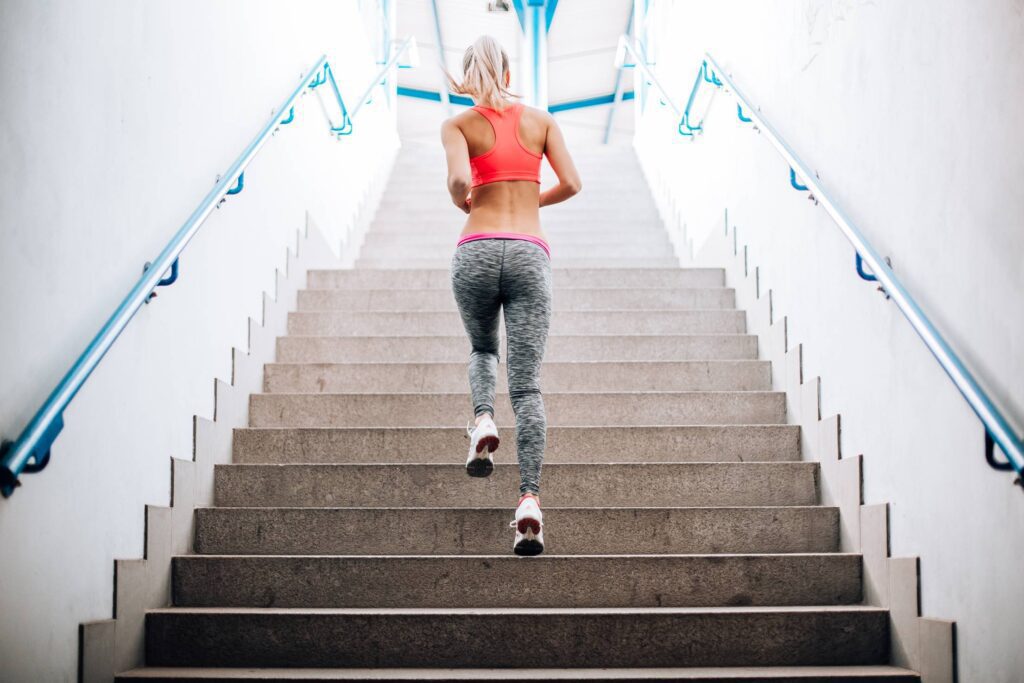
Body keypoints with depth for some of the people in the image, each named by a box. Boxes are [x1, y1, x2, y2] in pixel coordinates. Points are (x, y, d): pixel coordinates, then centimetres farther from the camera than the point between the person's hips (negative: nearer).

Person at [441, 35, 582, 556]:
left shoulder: (458, 125, 6)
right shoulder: (540, 119, 13)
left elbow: (459, 180, -12)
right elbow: (571, 184, 7)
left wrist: (463, 202, 10)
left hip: (476, 250, 0)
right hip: (529, 253, 1)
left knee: (482, 349, 27)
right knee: (527, 383, -2)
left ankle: (483, 421, -3)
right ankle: (530, 500, -15)